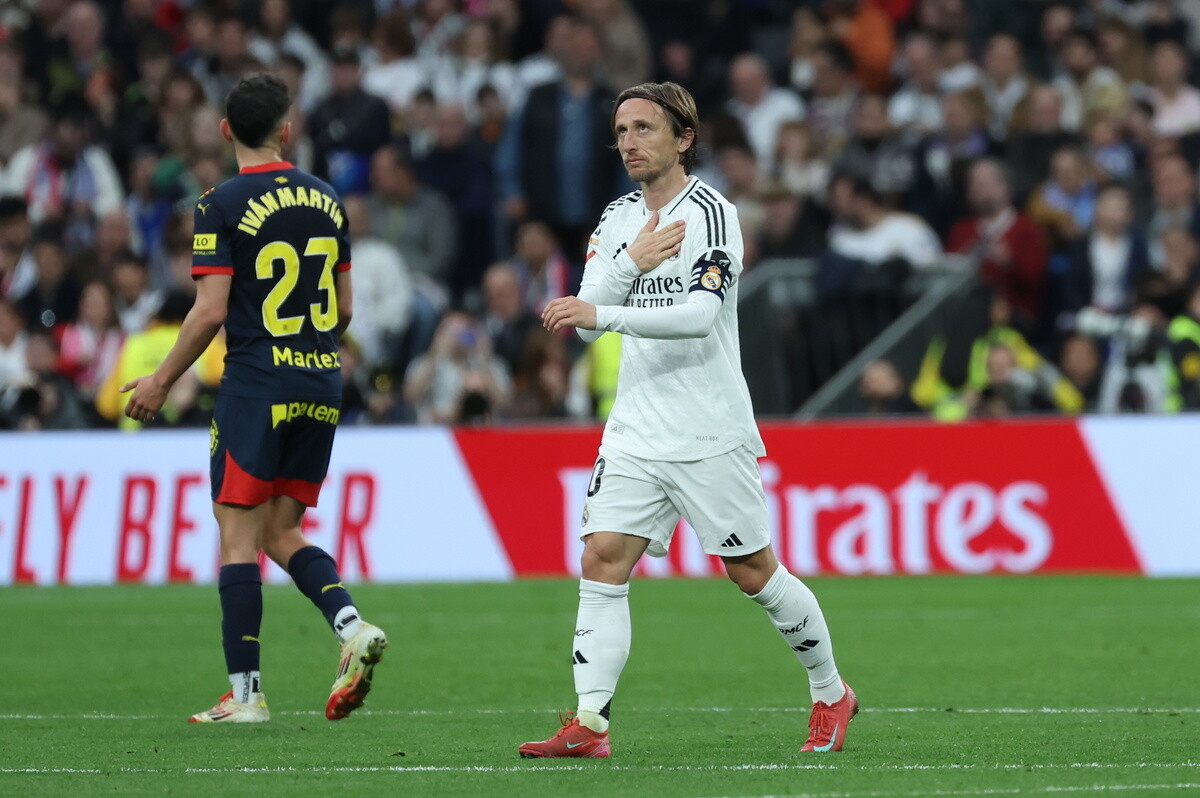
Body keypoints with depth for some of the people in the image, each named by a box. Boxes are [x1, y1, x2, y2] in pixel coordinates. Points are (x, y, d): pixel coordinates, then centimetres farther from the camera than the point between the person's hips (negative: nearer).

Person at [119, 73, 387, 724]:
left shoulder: (222, 206, -8)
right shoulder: (325, 199, 9)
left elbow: (211, 311, -13)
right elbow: (344, 307, 14)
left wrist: (161, 380, -2)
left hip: (256, 386, -6)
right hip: (322, 387, 6)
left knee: (239, 537, 0)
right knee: (281, 532, 15)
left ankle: (244, 693, -2)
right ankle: (352, 626, -7)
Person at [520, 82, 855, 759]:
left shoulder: (711, 214, -11)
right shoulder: (619, 220, 10)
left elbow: (701, 314, -25)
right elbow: (587, 319, 3)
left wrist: (604, 314, -35)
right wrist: (632, 263, -14)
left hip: (710, 435, -6)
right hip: (636, 432, 6)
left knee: (754, 572, 3)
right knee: (603, 560, -9)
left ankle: (832, 695, 23)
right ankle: (589, 724, -13)